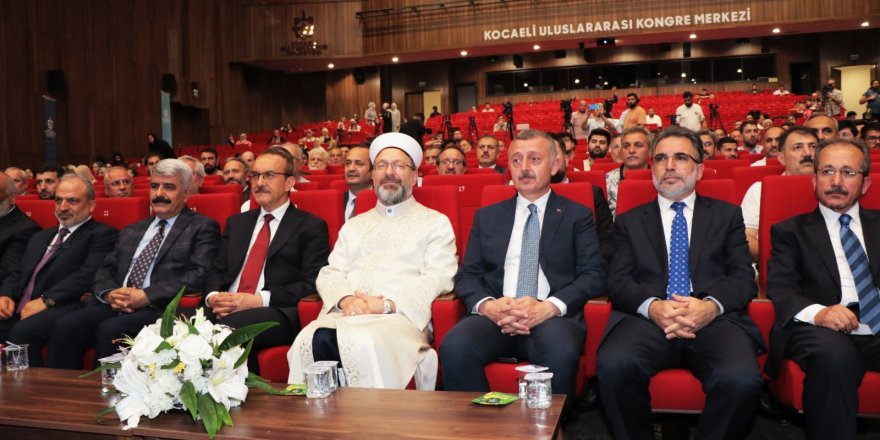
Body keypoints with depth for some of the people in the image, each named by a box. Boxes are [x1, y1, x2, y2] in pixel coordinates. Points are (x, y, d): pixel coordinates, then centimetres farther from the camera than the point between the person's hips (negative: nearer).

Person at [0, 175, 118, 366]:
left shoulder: (102, 234, 4)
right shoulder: (39, 237, 30)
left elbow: (87, 275, -10)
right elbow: (16, 273, 25)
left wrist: (45, 300, -18)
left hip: (62, 309, -6)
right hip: (17, 311, 6)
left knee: (22, 331, -33)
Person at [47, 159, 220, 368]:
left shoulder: (202, 228, 6)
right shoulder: (132, 231, 26)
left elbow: (199, 276, -8)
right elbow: (105, 270, 21)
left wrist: (146, 296, -15)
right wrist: (109, 293, -4)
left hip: (160, 308, -5)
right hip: (115, 306, 6)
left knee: (110, 330, -32)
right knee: (65, 325, -22)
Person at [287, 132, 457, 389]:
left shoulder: (436, 223, 14)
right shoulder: (354, 226, 28)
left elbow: (437, 278, 0)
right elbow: (330, 273, 18)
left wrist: (387, 304, -13)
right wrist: (345, 299, -6)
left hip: (400, 316, -3)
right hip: (346, 315, 4)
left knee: (365, 342, -38)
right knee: (313, 340, -31)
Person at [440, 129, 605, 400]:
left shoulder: (577, 216, 14)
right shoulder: (487, 217, 21)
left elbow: (593, 276, 3)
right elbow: (466, 276, 14)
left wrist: (549, 307, -15)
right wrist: (487, 305, -10)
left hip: (553, 317, -1)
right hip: (494, 315, 2)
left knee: (562, 352, -36)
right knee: (455, 346, -30)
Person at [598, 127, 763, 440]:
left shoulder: (727, 215, 22)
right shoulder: (629, 221, 21)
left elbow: (744, 278, 10)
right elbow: (618, 281, 8)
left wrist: (711, 305, -13)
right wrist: (652, 307, -14)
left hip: (715, 320, 1)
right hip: (648, 320, 0)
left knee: (742, 378, -33)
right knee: (614, 365, -33)